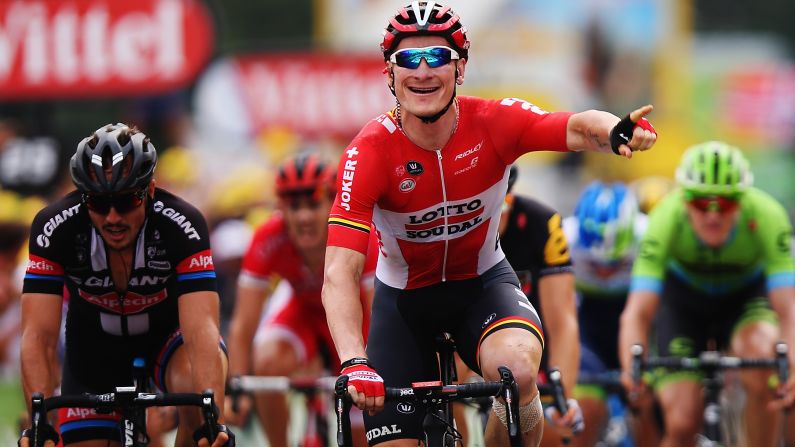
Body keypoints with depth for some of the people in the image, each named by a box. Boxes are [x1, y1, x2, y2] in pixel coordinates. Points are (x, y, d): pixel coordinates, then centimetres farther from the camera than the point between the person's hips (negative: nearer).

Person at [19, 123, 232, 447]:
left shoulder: (181, 224, -32)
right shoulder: (55, 227, -28)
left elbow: (201, 329, -40)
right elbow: (38, 335, -33)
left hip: (168, 334, -2)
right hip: (94, 344, 2)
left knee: (198, 380, -34)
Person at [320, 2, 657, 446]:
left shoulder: (492, 123, -21)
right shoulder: (370, 153, -26)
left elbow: (579, 129, -36)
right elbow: (340, 272, -32)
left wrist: (617, 130, -61)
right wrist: (354, 363, -47)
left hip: (482, 281, 0)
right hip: (404, 296, 0)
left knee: (517, 368, -33)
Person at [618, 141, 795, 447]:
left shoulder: (766, 215, -34)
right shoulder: (667, 218, -33)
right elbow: (637, 312, -38)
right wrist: (631, 370, -56)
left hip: (747, 294, 0)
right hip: (684, 297, 0)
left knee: (760, 353, -35)